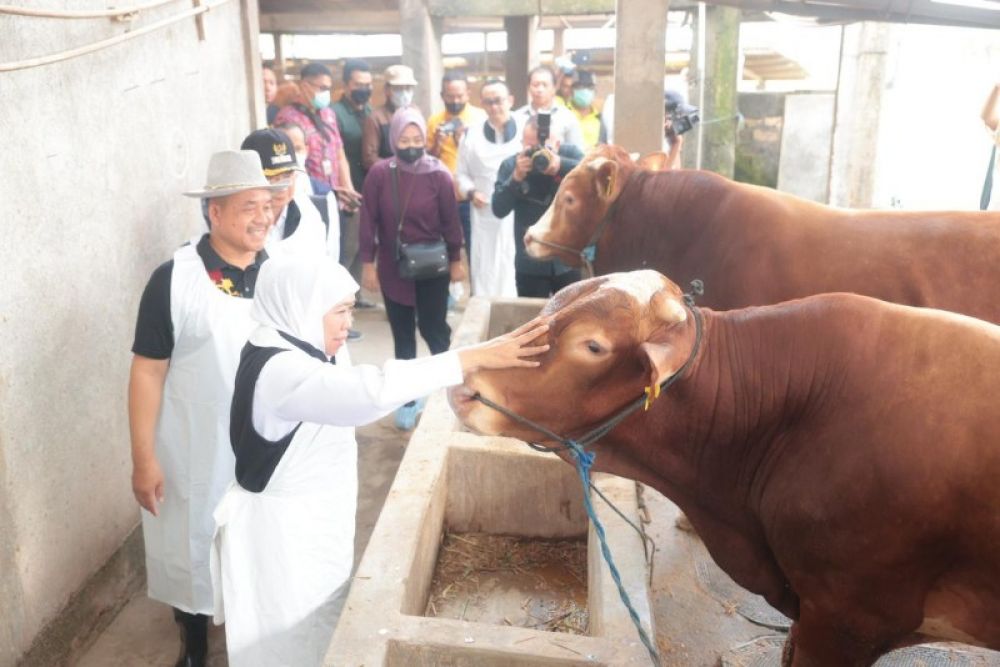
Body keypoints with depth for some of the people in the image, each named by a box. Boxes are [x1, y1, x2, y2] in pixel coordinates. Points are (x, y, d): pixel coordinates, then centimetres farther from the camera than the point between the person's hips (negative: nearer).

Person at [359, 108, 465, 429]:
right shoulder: (379, 174, -9)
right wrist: (367, 264, -4)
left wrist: (456, 260, 2)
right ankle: (409, 399, 23)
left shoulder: (438, 174, -10)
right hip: (393, 268, 1)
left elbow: (451, 220, -2)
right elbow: (368, 221, -5)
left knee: (433, 329, 4)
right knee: (403, 335, 10)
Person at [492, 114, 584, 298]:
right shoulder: (510, 165, -4)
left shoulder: (570, 153, -4)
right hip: (530, 265, 0)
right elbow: (499, 210, -12)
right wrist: (517, 177, -25)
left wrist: (561, 164, -35)